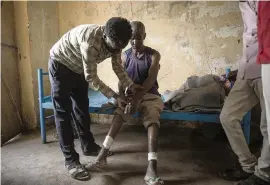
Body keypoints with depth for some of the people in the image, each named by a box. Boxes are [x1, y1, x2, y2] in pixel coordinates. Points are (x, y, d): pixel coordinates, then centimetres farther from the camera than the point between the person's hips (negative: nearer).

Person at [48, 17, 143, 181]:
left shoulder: (115, 41, -15)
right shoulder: (91, 42, -38)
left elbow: (117, 66, -2)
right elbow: (91, 78, -31)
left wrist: (130, 85, -12)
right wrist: (114, 96, -29)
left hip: (78, 69, 8)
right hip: (60, 65, -7)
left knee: (82, 109, 13)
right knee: (63, 113, -8)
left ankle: (89, 146, 26)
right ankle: (70, 159, -2)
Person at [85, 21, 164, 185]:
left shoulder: (154, 55, -3)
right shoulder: (125, 56, 4)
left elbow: (151, 79, -16)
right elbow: (121, 80, -3)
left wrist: (137, 97, -31)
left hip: (149, 95, -2)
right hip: (129, 94, 2)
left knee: (152, 118, -33)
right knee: (120, 111, -30)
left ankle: (152, 168, -43)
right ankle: (102, 156, -33)